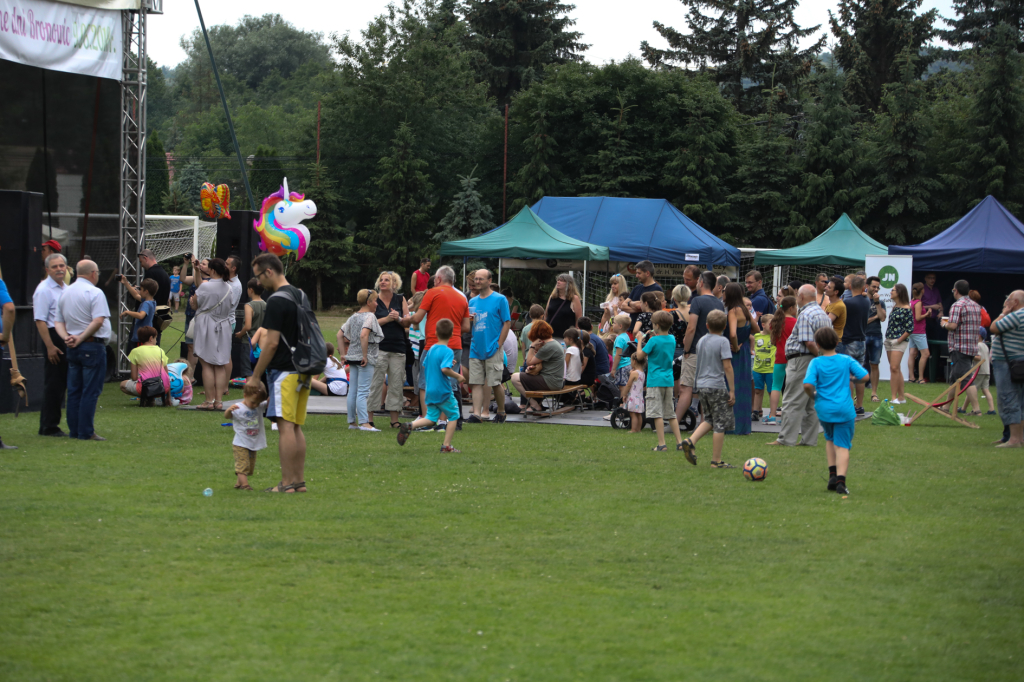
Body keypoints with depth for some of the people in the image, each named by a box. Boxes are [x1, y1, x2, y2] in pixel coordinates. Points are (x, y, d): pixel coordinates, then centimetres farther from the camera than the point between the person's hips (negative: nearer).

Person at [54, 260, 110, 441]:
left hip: (73, 348, 7)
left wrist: (67, 337, -3)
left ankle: (74, 430, 12)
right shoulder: (94, 293, -10)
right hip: (93, 345, -7)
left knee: (74, 390, 11)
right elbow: (98, 321, -21)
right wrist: (81, 338, -14)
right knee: (91, 391, -5)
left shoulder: (66, 293, 14)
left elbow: (58, 322, 12)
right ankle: (86, 432, -7)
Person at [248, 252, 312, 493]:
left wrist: (255, 376, -11)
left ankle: (287, 483, -11)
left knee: (285, 427, -9)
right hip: (304, 370, 9)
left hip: (284, 371, -9)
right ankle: (299, 481, 12)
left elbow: (272, 343, -17)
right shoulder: (301, 296, 14)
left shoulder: (277, 301, -14)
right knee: (296, 427, 12)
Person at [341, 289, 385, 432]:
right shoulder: (370, 316, -11)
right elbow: (364, 335, -26)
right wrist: (365, 355, -23)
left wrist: (344, 353, 16)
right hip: (365, 360, -8)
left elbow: (340, 335, 16)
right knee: (363, 392, -10)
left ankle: (352, 421, 16)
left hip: (352, 358, 8)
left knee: (353, 391, 11)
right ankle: (364, 422, -13)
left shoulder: (353, 317, 13)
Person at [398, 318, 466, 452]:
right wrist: (457, 376, -14)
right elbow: (445, 369, -29)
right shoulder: (447, 351, -16)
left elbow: (425, 365, 20)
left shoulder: (431, 349, 7)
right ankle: (446, 445, 6)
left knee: (431, 418, 11)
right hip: (443, 391, -7)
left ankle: (410, 426, -14)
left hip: (430, 391, 7)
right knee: (453, 415, 9)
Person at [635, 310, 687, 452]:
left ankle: (662, 444, -9)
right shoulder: (672, 339, 8)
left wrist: (640, 341, 6)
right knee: (671, 414, 13)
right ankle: (679, 442, 11)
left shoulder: (654, 341, -13)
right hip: (669, 380, 7)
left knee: (657, 414, -5)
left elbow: (640, 355, -8)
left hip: (655, 380, -7)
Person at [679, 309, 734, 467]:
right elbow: (727, 366, -14)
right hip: (717, 386, -7)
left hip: (701, 385, 7)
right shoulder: (723, 342, -10)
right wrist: (732, 390, -11)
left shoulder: (701, 341, 10)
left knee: (709, 420, 20)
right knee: (720, 424, 1)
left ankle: (691, 441, -1)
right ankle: (716, 460, 3)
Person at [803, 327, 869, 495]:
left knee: (830, 439, 25)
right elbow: (864, 376, -3)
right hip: (844, 409, -1)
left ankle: (832, 474, 16)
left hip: (824, 408, 1)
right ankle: (840, 480, -14)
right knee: (842, 445, 1)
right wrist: (852, 379, 17)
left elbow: (807, 385, -17)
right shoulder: (846, 360, -1)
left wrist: (813, 396, 3)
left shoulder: (816, 363, -5)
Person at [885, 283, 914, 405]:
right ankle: (901, 397, 14)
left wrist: (899, 340, -14)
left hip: (899, 342, -8)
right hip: (889, 340, 8)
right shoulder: (894, 307, 13)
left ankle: (894, 397, -14)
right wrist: (888, 337, 10)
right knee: (896, 369, 10)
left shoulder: (906, 309, -11)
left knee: (894, 368, -14)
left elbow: (910, 328, -13)